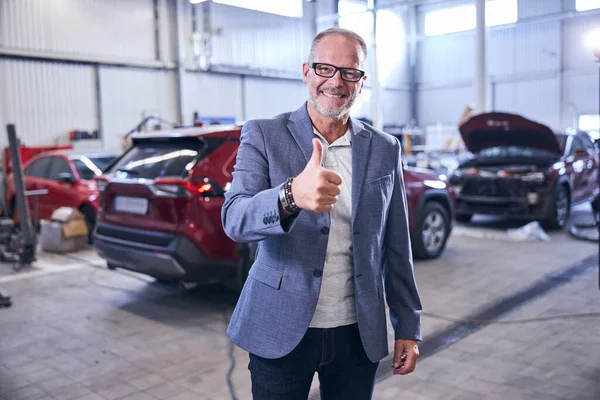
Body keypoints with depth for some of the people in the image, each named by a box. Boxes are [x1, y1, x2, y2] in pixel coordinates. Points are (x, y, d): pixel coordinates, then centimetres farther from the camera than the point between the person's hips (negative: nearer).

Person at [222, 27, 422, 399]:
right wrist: (291, 195, -39)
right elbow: (234, 219, -19)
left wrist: (408, 327, 6)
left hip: (358, 334, 3)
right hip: (281, 331, -2)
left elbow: (397, 247, 6)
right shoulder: (264, 135, -6)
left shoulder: (385, 149, 3)